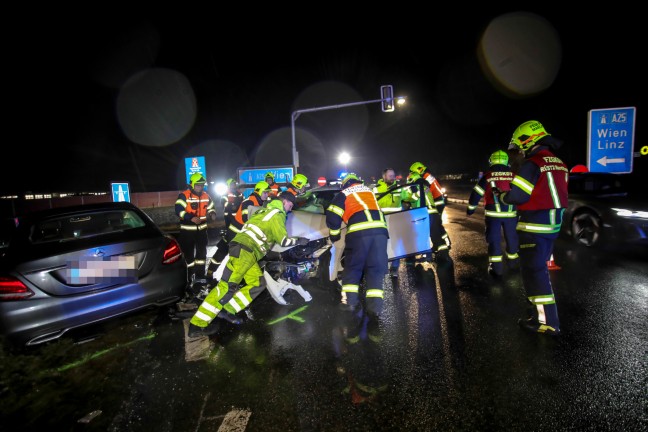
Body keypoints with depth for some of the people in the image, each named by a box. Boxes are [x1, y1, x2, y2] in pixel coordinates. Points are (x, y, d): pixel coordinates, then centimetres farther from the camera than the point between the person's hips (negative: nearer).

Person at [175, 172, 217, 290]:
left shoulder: (206, 196, 6)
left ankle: (199, 276, 22)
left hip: (201, 229, 5)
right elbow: (179, 210, -21)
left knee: (202, 252, 10)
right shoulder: (184, 195, -12)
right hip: (187, 230, -5)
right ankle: (189, 277, 15)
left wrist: (212, 214, -6)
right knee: (188, 254, 2)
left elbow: (210, 208, 17)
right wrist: (191, 218, -33)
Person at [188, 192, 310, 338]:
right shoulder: (277, 214, -2)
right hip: (244, 250, -10)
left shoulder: (269, 210, 26)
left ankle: (226, 310, 4)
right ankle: (197, 325, -12)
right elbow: (284, 240, -3)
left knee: (258, 283, 8)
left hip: (248, 251, 10)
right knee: (227, 286, -13)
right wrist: (299, 240, 12)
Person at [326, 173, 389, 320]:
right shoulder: (369, 191, 30)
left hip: (359, 233, -3)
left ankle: (350, 301, 4)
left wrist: (334, 235, 21)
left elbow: (332, 217, 7)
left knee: (352, 267, 11)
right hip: (380, 230, 4)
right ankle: (375, 306, -1)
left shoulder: (344, 194, 16)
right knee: (375, 269, 6)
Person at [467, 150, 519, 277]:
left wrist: (470, 209, 8)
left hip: (493, 213, -2)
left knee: (494, 239, 4)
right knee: (512, 238, 18)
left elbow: (476, 193, -2)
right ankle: (513, 262, 34)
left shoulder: (487, 176, -2)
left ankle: (496, 268, 4)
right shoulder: (513, 175, 4)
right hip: (511, 213, 2)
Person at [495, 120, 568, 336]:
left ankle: (547, 321, 0)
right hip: (553, 225, 9)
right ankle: (539, 304, 37)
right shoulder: (559, 164, 12)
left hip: (534, 227, -9)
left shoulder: (532, 164, -17)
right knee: (540, 267, 22)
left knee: (533, 271, -3)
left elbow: (517, 196, -20)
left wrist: (501, 196, 0)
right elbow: (551, 194, 16)